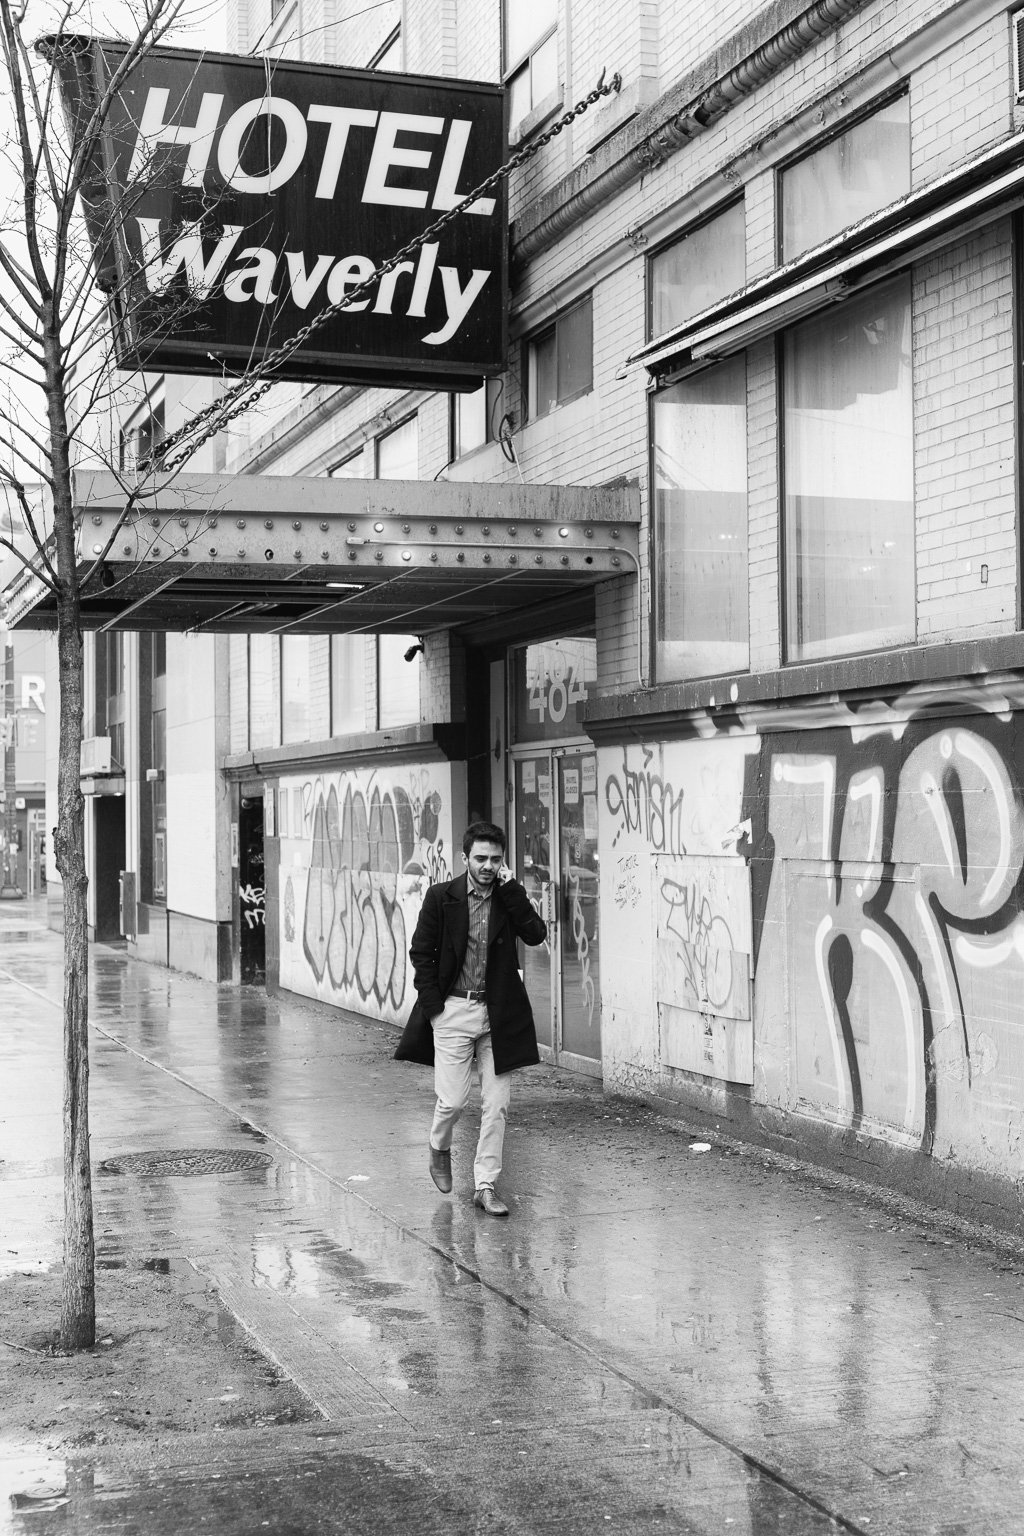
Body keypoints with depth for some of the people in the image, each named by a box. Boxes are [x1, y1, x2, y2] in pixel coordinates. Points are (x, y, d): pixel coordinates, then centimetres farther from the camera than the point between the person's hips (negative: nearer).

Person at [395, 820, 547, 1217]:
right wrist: (434, 1005, -5)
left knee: (496, 1105, 2)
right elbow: (420, 952, 1)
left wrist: (510, 889, -14)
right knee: (453, 1100, -2)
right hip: (453, 1009, -2)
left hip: (499, 1014, 2)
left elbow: (536, 935, -12)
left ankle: (485, 1186, 11)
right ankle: (439, 1147, 30)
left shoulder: (510, 897, 4)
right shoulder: (441, 896, -3)